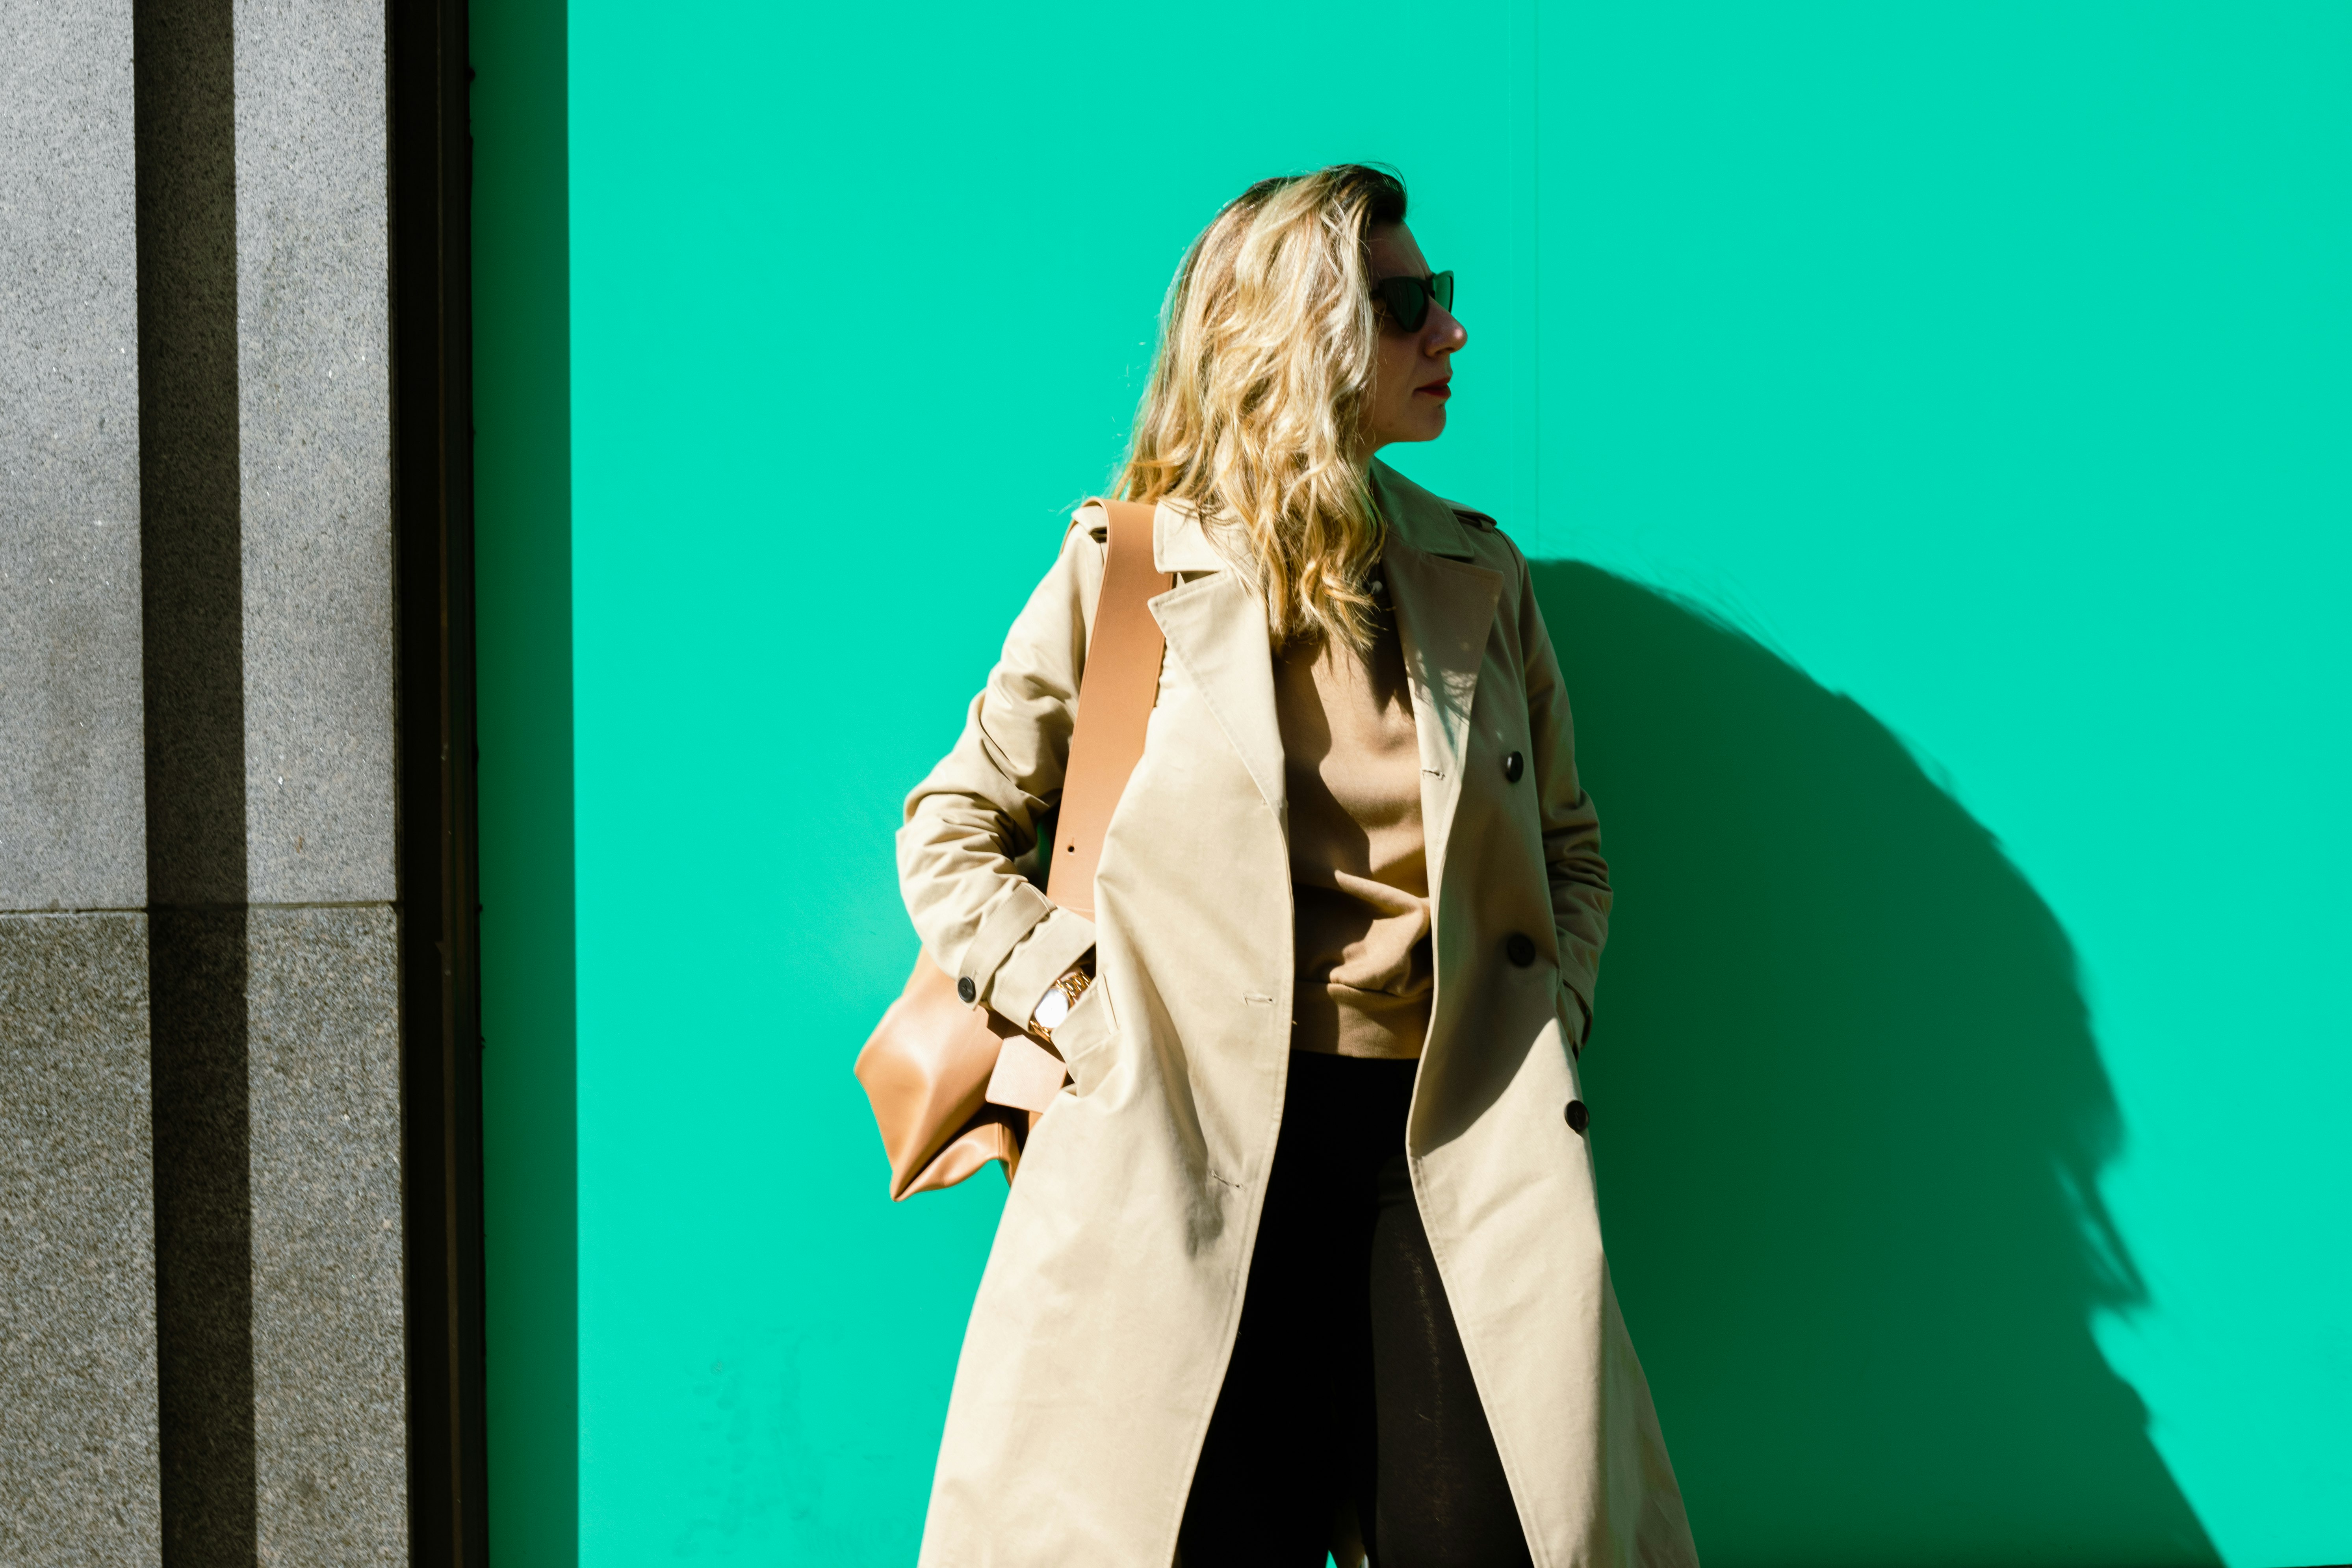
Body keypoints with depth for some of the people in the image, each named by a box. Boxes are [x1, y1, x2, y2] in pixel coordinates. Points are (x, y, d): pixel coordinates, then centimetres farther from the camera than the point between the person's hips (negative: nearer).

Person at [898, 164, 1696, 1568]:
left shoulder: (1482, 577, 14)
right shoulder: (1127, 570, 3)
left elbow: (1568, 850, 23)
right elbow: (953, 827, 11)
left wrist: (1543, 1037, 8)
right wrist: (1069, 1004, -2)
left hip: (1446, 1142, 3)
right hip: (1195, 1148, -2)